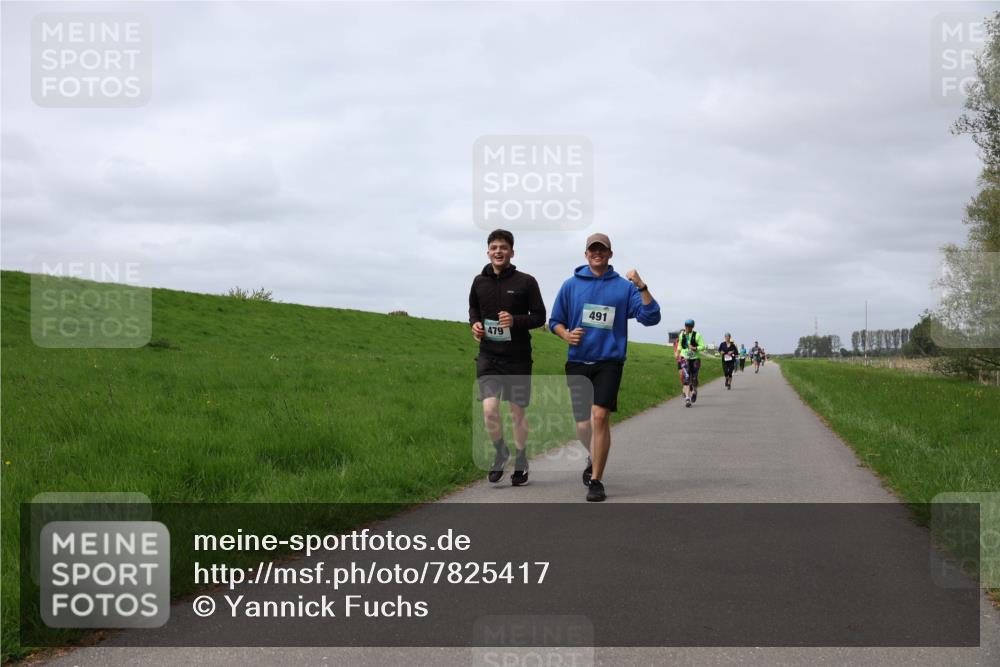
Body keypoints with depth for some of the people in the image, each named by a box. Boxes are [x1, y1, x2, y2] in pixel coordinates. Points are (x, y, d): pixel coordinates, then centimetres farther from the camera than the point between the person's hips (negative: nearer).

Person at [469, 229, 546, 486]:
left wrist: (515, 321, -19)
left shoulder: (526, 282, -6)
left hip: (518, 357, -2)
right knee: (489, 409, -13)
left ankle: (521, 462, 26)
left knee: (517, 412, 8)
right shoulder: (479, 281, 4)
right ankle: (501, 452, 13)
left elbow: (540, 316, -2)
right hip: (488, 356, 2)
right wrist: (474, 324, -2)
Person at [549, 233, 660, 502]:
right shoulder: (571, 285, 8)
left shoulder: (623, 287, 4)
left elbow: (650, 317, -4)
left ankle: (596, 480, -6)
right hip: (577, 362, 2)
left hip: (609, 362, -2)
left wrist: (641, 286, -15)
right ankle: (594, 458, 36)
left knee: (599, 417, -15)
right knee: (582, 423, 4)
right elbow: (555, 321, 14)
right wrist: (566, 335, -7)